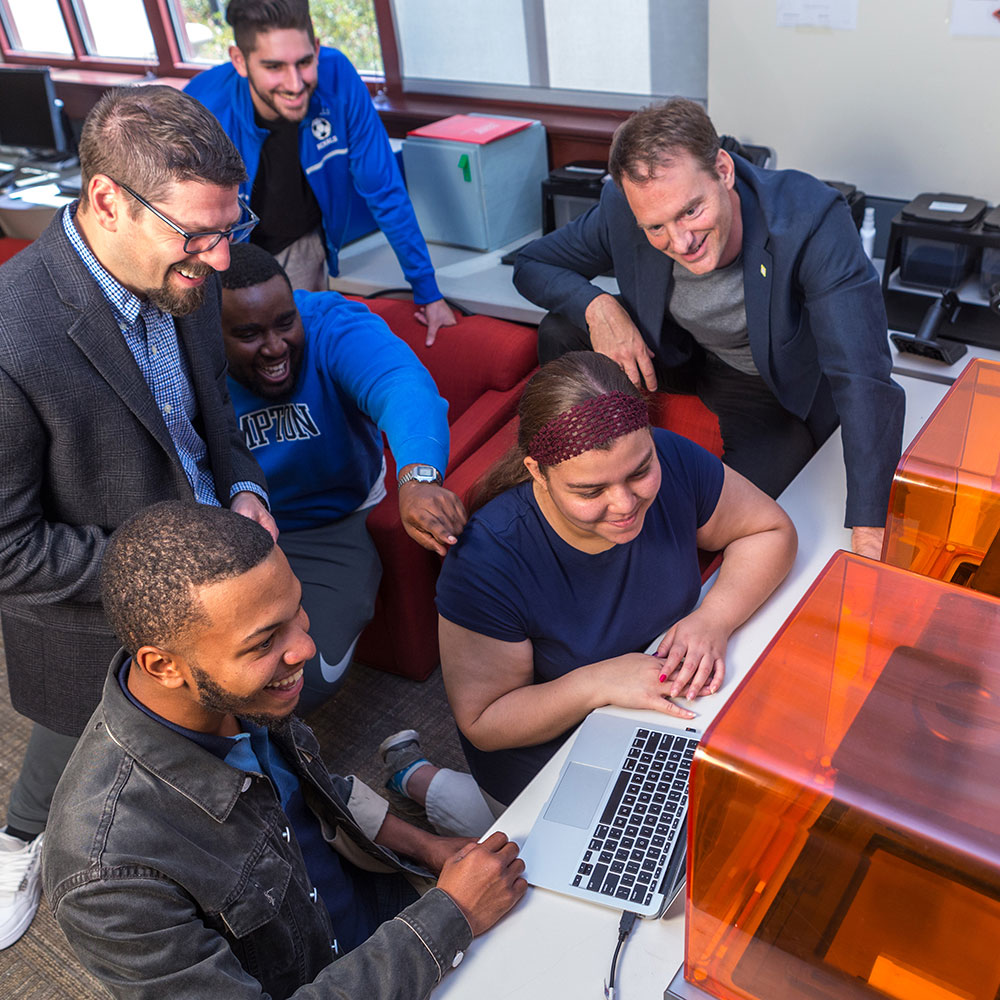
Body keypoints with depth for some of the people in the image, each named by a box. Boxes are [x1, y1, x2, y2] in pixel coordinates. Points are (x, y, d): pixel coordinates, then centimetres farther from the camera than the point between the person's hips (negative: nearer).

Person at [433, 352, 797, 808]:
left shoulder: (672, 463, -19)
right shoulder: (487, 561, -29)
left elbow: (771, 531, -5)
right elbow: (483, 723, -21)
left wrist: (715, 617, -22)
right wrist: (598, 682, -33)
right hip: (551, 752, -4)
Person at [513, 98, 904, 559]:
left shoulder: (813, 218, -35)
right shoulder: (622, 209, -24)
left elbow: (862, 379, -38)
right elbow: (532, 263, -7)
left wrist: (867, 534, -44)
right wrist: (596, 306, -30)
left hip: (779, 388, -3)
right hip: (683, 357, 4)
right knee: (560, 335, -15)